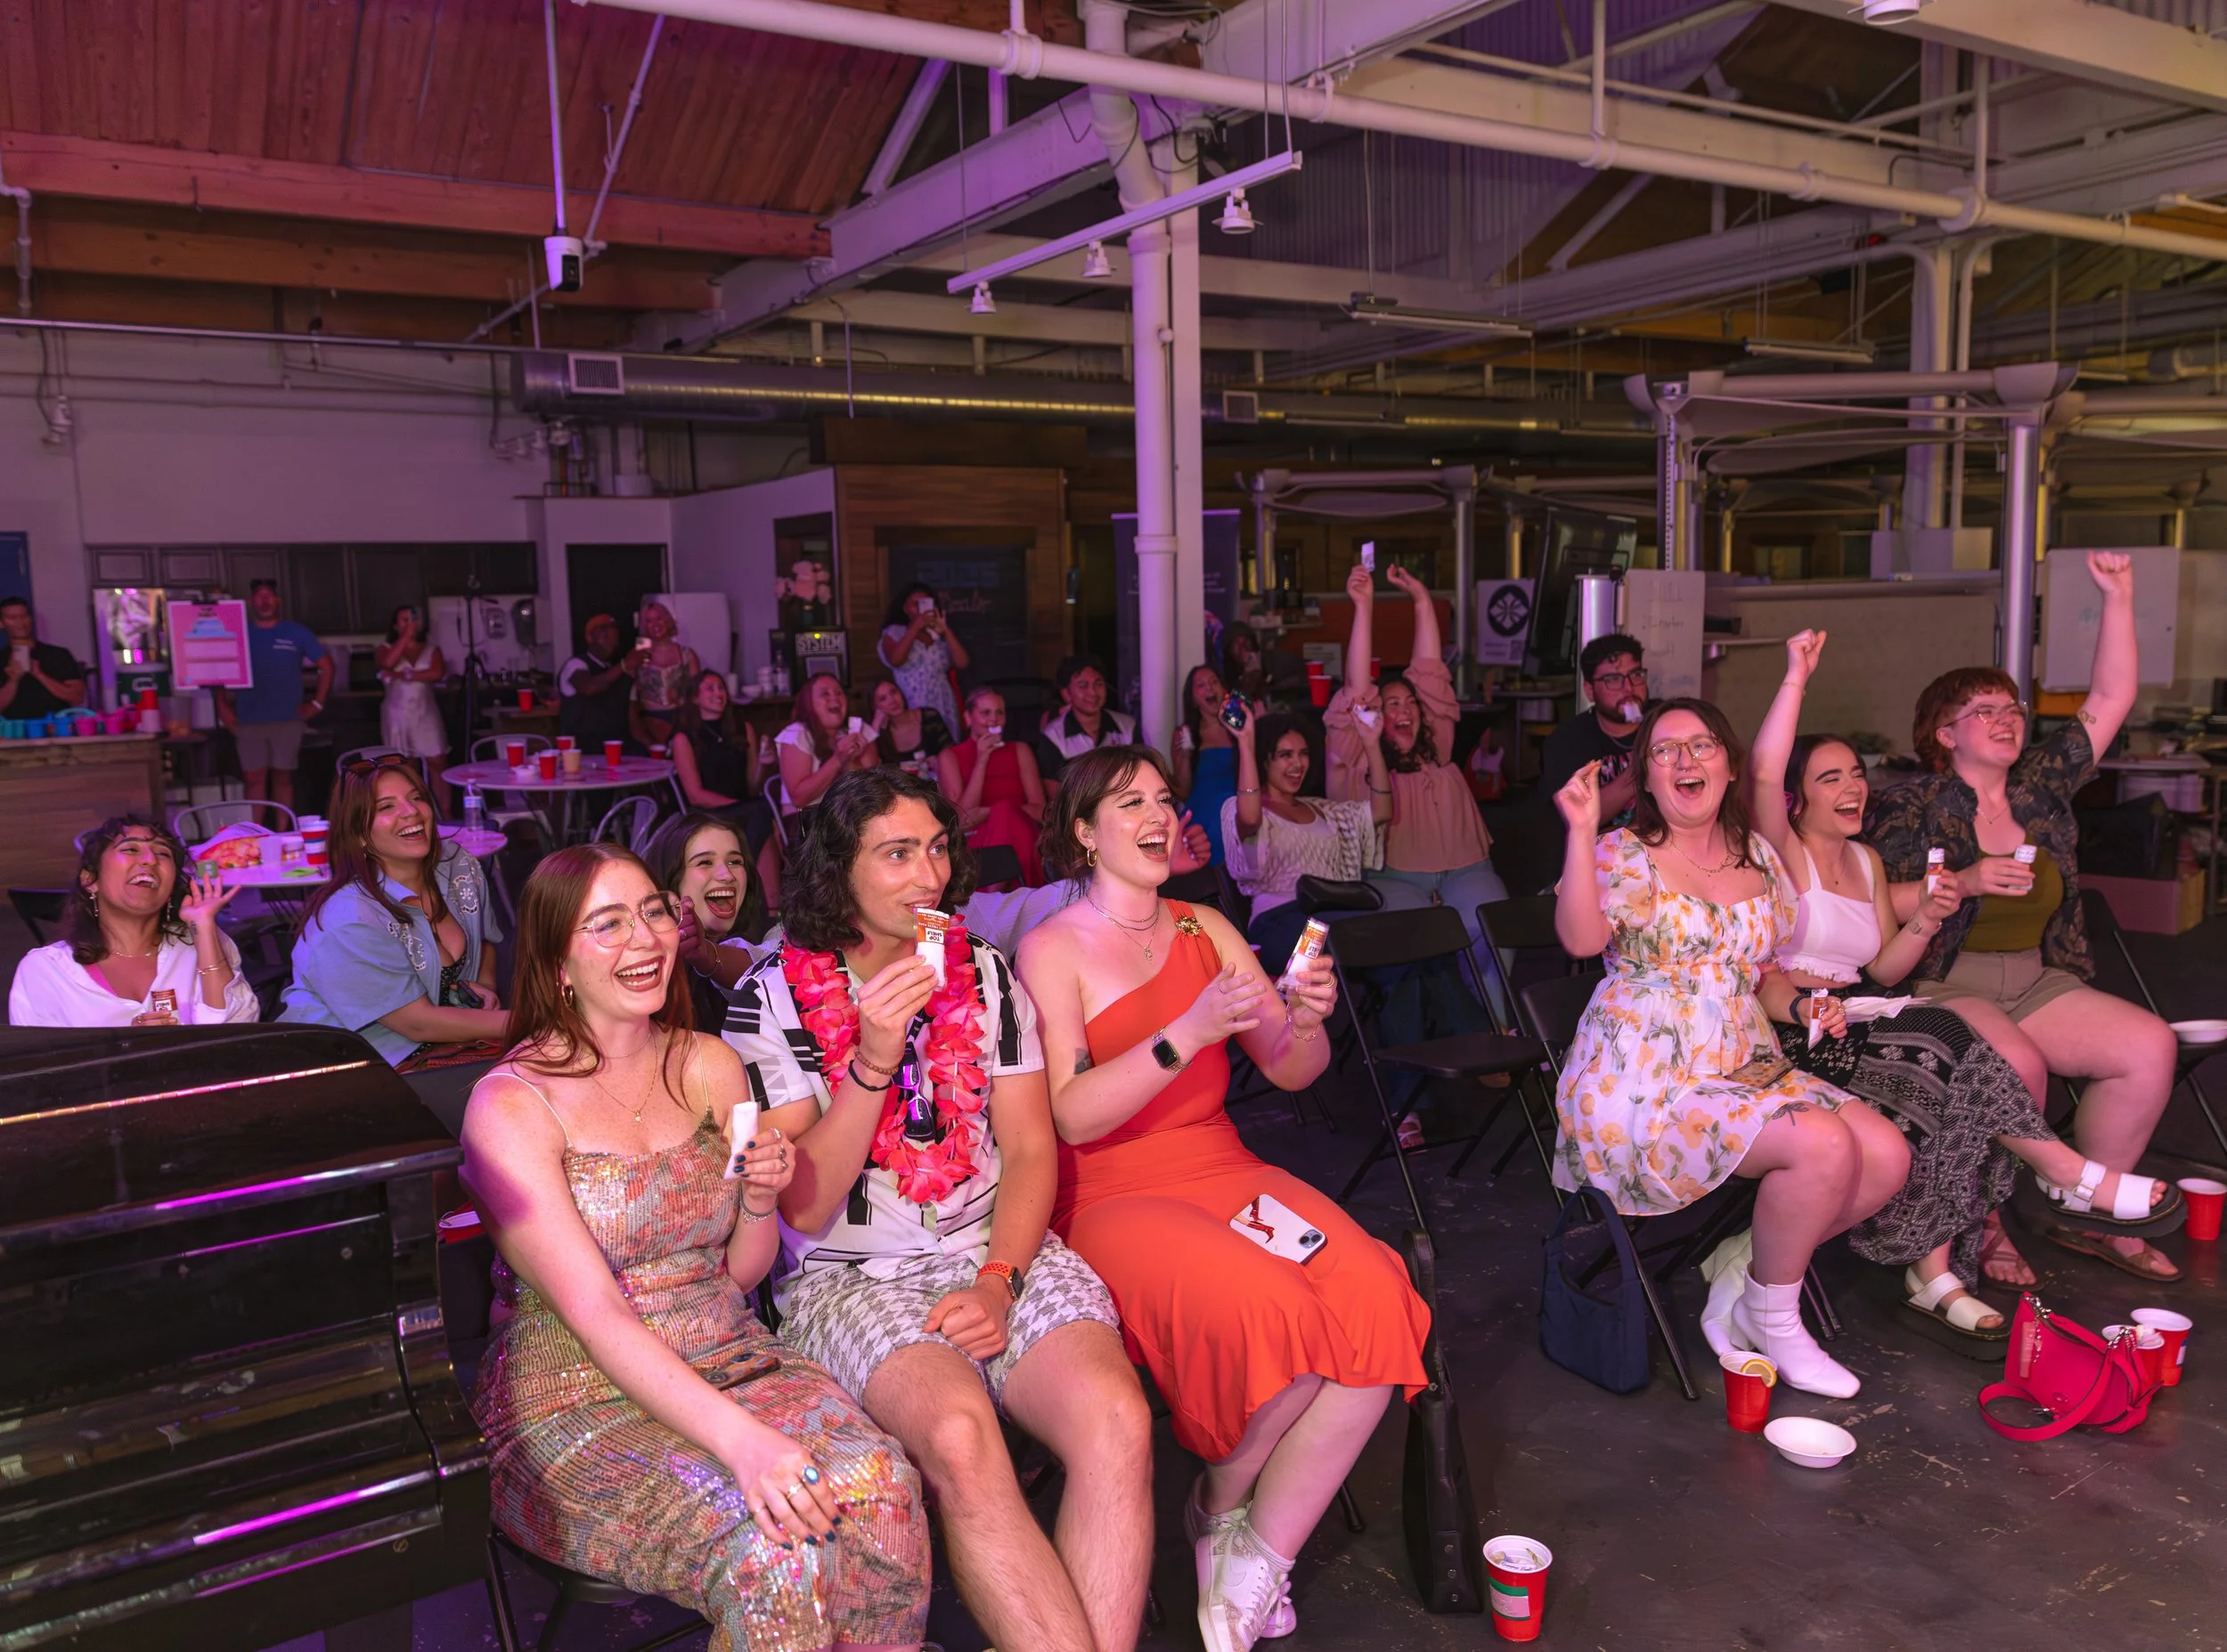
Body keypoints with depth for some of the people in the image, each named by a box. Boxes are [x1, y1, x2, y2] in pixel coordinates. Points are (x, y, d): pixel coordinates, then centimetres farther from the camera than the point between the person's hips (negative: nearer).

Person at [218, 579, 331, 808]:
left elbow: (326, 666, 7)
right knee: (254, 779, 2)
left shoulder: (297, 634, 3)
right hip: (249, 721, 1)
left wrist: (317, 703, 1)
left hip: (288, 719, -1)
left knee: (283, 778, 7)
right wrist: (223, 708, -1)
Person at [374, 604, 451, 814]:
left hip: (425, 713, 1)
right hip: (397, 714, -1)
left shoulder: (431, 649, 9)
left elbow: (438, 673, -10)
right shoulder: (386, 648, 5)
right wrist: (406, 636, -14)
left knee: (436, 763, -4)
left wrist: (404, 675, -13)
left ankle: (446, 814, -2)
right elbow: (387, 663, -19)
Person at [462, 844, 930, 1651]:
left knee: (880, 1483, -26)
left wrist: (761, 1201, -9)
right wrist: (742, 1439, -31)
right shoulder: (510, 1106, -10)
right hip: (576, 1400, -4)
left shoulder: (711, 1067, 6)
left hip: (728, 1362, 5)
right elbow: (595, 1317, -19)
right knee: (769, 1551, -31)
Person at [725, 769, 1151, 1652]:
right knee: (959, 1438, -33)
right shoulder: (775, 995, -1)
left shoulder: (983, 972, 10)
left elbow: (1030, 1148, 8)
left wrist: (998, 1281, -9)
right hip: (850, 1275, -3)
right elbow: (805, 1208, -5)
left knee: (1116, 1418, -27)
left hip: (1000, 1250, 3)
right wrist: (873, 1061, -18)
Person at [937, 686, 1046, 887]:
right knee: (1003, 812, -33)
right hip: (975, 844, -2)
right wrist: (981, 761, -7)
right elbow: (962, 818, -3)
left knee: (1004, 812, -32)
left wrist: (985, 813, -10)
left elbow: (1040, 811, 4)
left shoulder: (1020, 751, 16)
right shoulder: (950, 757, 10)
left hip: (1021, 838, 2)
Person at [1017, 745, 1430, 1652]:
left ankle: (1258, 1552, -6)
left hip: (1227, 1171, 5)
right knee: (1272, 1315, -31)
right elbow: (1071, 1115, -14)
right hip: (1112, 1196, -5)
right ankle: (1220, 1505, 3)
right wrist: (1190, 1032, -24)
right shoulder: (1052, 949, -2)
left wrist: (1306, 1019, -13)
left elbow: (1290, 1072, 10)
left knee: (1378, 1299, -23)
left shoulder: (1205, 928, 13)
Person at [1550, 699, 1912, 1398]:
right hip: (1646, 1083, -7)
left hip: (1745, 1070, 7)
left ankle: (1747, 1276, 8)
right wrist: (1581, 833, -30)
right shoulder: (1623, 854, -4)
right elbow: (1582, 940, -25)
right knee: (1825, 1145, -25)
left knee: (1888, 1157, -8)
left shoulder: (1760, 858, 14)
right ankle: (1772, 1322, -1)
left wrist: (1800, 1006, 2)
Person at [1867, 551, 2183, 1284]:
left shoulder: (2042, 783, 12)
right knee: (2015, 1064, -34)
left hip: (2038, 981, 6)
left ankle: (2085, 1212, 0)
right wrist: (1963, 882, -19)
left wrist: (2118, 598, 3)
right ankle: (2086, 1179, -8)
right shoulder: (1909, 807, -2)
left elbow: (2110, 700, 10)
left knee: (2152, 1047, -14)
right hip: (1942, 984, -6)